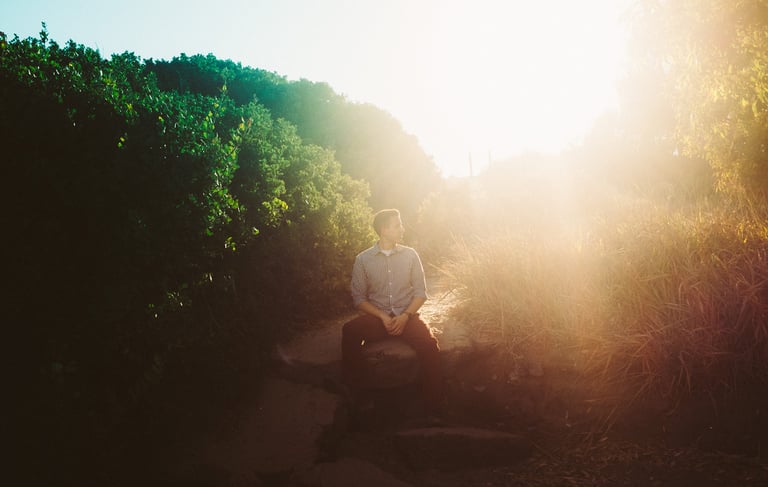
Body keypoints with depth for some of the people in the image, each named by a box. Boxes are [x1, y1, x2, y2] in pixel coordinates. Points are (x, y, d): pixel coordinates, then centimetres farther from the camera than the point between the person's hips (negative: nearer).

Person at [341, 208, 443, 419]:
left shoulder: (410, 255, 6)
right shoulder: (363, 259, 2)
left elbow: (420, 292, 5)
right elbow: (359, 297, 1)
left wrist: (405, 316, -13)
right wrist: (383, 317, -15)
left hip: (406, 316, 1)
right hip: (376, 316, 0)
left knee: (429, 344, -31)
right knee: (350, 331, -33)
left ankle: (433, 409, -20)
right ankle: (354, 394, -17)